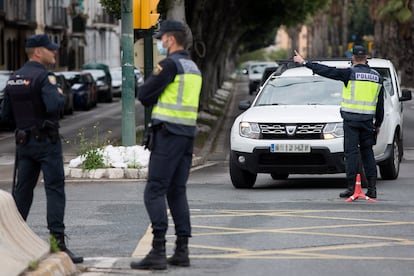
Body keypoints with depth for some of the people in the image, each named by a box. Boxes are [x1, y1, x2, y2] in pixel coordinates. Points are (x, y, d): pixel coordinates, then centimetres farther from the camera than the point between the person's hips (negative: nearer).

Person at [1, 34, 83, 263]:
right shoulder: (43, 76, -14)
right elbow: (54, 106, -27)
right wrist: (59, 95, -7)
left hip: (24, 140, 7)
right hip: (46, 140, -7)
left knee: (22, 189, 14)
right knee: (55, 189, -7)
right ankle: (57, 241, -12)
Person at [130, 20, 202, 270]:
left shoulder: (171, 64, -12)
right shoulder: (194, 68, 16)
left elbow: (144, 96, -10)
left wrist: (153, 79, 9)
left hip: (168, 133, -9)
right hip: (188, 133, 9)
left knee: (155, 192, -8)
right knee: (177, 192, 11)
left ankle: (158, 251, -15)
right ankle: (182, 251, 8)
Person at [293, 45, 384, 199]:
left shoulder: (350, 73, -7)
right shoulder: (376, 77, 10)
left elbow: (327, 71, -8)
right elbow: (380, 104, 14)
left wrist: (304, 63, -1)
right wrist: (378, 124, 23)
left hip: (351, 119, -4)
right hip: (368, 120, 4)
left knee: (351, 152, -3)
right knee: (367, 152, 9)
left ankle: (351, 187, -6)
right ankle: (372, 188, 4)